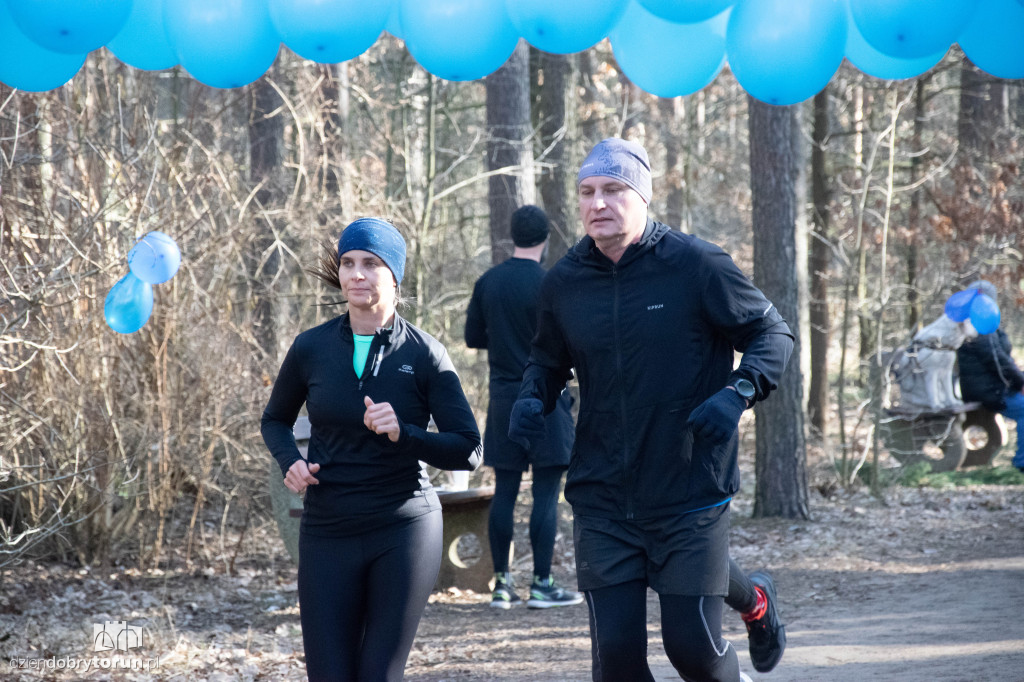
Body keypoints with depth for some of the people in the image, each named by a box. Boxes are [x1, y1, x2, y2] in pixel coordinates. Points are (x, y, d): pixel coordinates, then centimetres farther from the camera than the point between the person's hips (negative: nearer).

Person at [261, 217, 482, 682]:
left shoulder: (424, 354, -4)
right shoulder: (311, 348, 2)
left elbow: (468, 451, -6)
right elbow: (275, 421, 19)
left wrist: (404, 434, -22)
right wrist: (289, 462, -2)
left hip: (404, 533, -2)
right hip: (327, 534, 2)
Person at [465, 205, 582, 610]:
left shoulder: (487, 283, 5)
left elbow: (472, 337, 12)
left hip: (503, 398, 5)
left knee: (505, 490, 8)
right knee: (546, 492, -2)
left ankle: (502, 584, 8)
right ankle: (542, 584, -3)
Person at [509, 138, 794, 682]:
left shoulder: (695, 265, -10)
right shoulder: (563, 282, 2)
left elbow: (772, 333, -2)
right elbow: (547, 358, 19)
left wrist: (739, 392, -20)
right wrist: (532, 398, -3)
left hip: (690, 493, -3)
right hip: (602, 499, 3)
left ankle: (753, 599, 33)